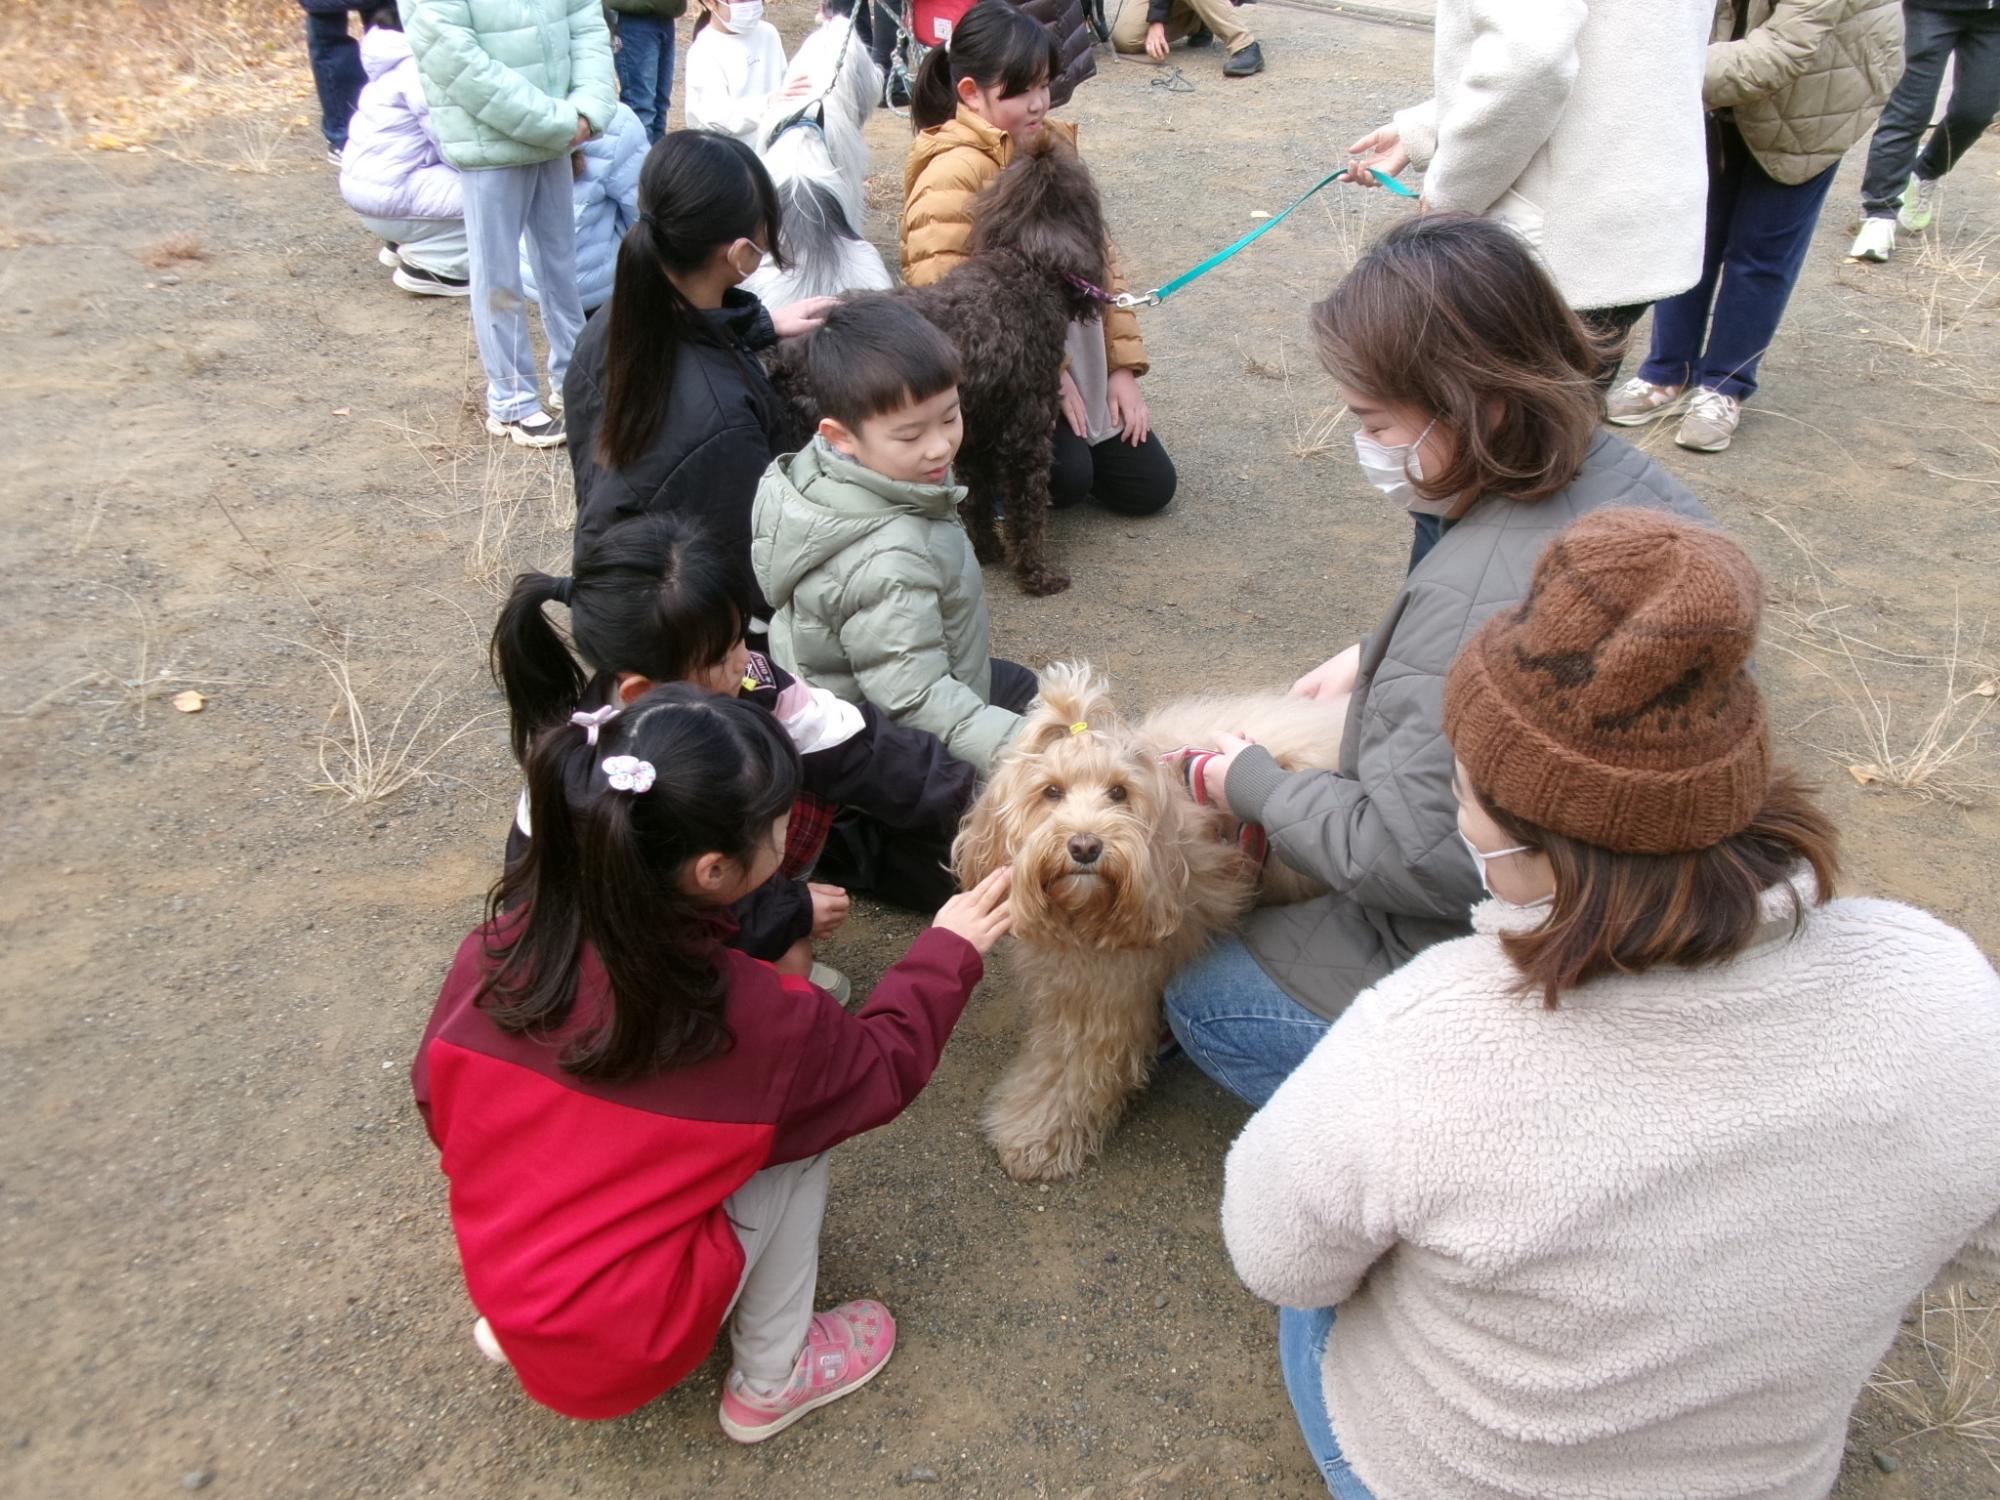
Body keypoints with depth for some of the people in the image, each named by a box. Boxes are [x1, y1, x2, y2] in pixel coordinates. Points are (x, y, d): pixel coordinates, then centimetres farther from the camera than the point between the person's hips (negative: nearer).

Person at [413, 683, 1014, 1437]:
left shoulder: (497, 948, -15)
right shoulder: (750, 1016, -26)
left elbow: (438, 1102, 3)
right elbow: (882, 1070, -5)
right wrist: (947, 951, 7)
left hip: (504, 1295, 5)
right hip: (631, 1350, -5)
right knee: (797, 1134, 1)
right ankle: (770, 1381, 14)